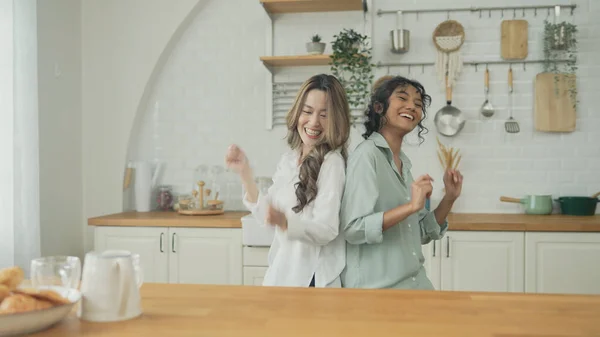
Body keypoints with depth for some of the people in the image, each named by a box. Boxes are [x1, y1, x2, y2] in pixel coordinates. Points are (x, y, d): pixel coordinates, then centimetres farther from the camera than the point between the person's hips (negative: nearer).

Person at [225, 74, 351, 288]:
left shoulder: (332, 162, -16)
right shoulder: (288, 159, 6)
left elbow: (326, 230, -21)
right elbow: (267, 215, 5)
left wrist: (284, 222, -37)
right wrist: (244, 173, -1)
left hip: (313, 277, -6)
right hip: (283, 271, 7)